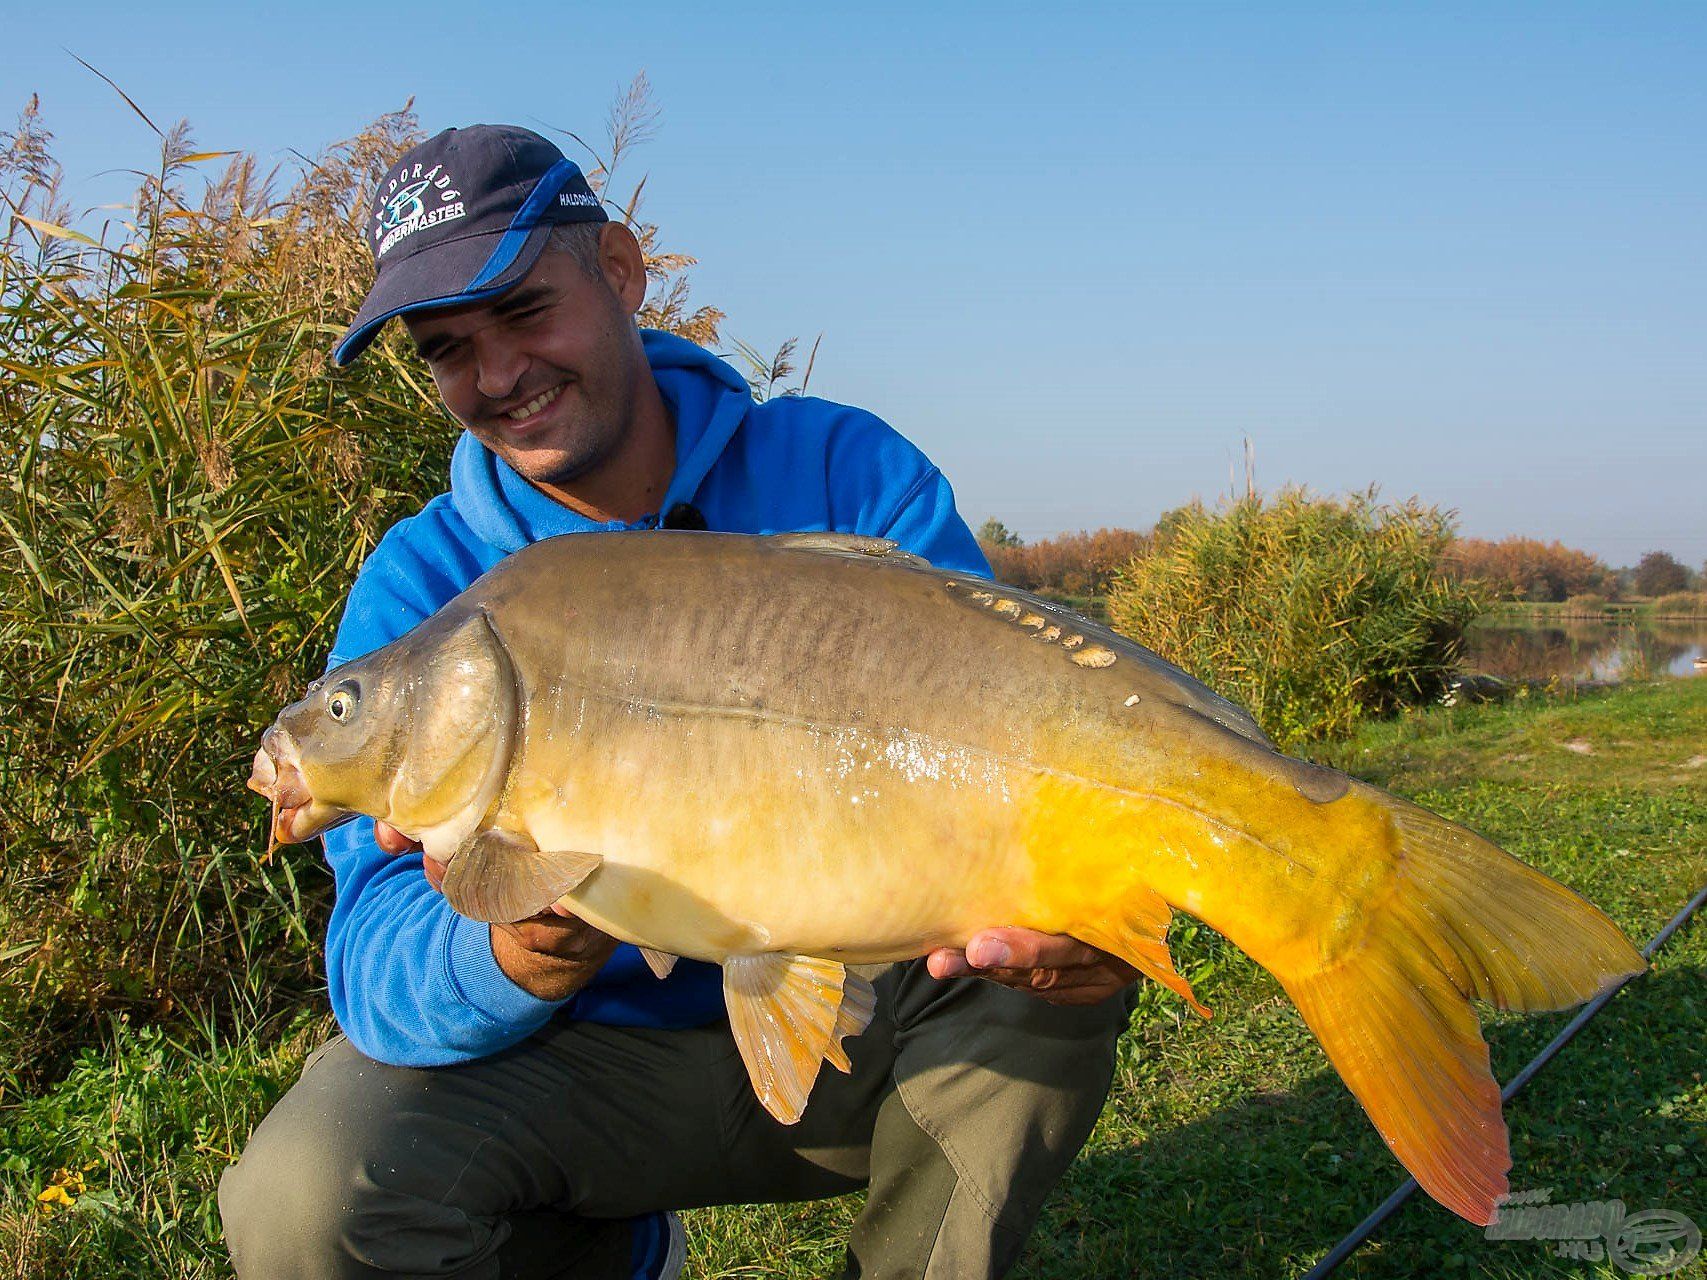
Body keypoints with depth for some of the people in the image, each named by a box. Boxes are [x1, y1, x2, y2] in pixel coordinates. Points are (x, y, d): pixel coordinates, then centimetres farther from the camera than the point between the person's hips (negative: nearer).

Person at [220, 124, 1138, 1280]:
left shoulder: (845, 472, -8)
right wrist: (529, 960, -43)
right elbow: (380, 967, -19)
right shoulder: (421, 590, -10)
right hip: (590, 1060, 0)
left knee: (1074, 943, -24)